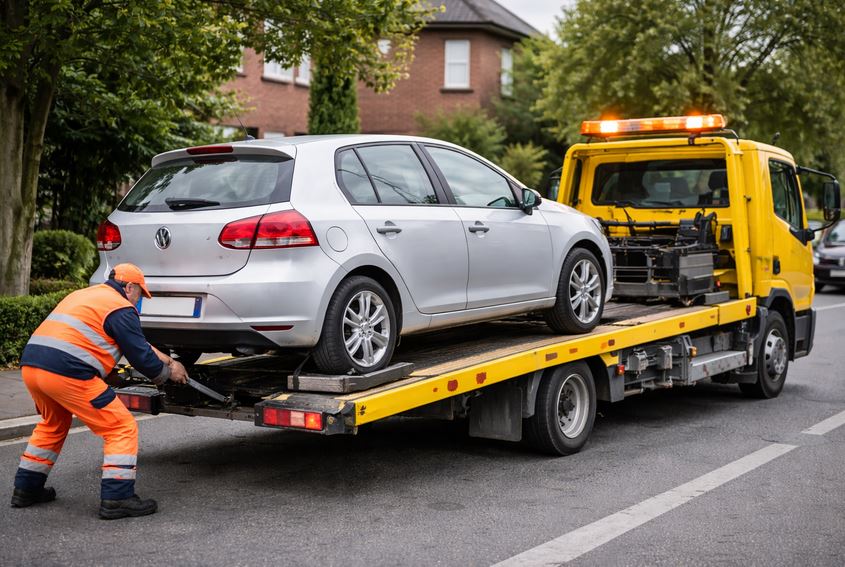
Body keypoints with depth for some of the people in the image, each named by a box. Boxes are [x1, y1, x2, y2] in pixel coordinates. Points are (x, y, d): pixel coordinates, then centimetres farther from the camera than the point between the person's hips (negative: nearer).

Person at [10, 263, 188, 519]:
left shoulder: (83, 295, 28)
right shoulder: (121, 308, 0)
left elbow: (138, 342, 32)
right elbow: (140, 357, 0)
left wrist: (167, 360, 34)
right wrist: (168, 373, 19)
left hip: (30, 364, 9)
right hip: (67, 372, -9)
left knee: (53, 424, 32)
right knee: (122, 428, 1)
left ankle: (26, 489, 36)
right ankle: (117, 498, -5)